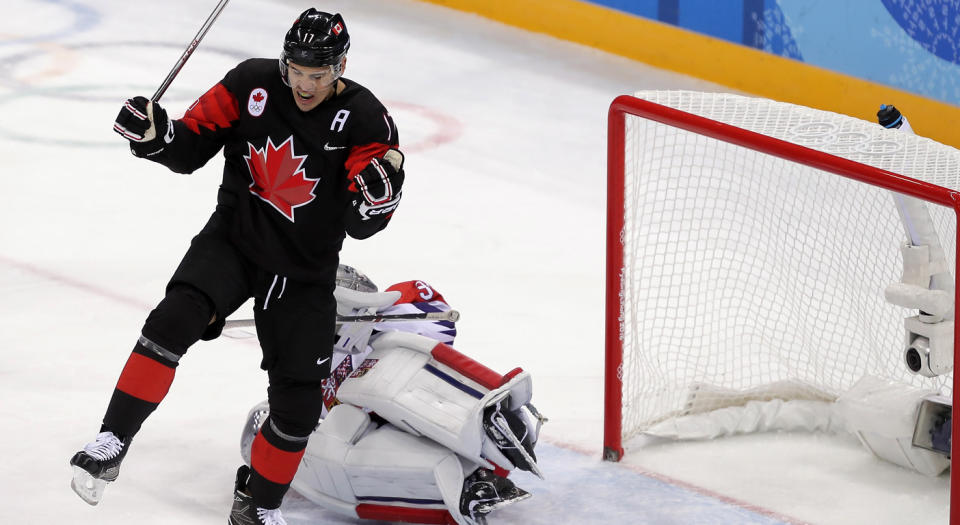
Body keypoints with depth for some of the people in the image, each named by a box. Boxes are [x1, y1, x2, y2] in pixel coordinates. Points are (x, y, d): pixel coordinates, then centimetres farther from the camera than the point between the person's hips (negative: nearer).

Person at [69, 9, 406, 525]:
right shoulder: (252, 83, -11)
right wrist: (155, 134, -23)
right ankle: (110, 446, -21)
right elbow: (190, 148, -2)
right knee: (173, 321, -28)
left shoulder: (365, 121, -16)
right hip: (231, 242, 0)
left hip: (303, 275, 0)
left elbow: (363, 224, -17)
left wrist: (377, 193, -39)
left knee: (298, 404, 1)